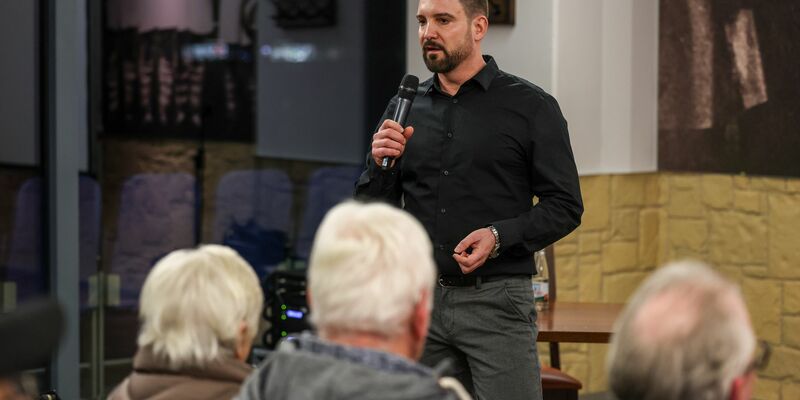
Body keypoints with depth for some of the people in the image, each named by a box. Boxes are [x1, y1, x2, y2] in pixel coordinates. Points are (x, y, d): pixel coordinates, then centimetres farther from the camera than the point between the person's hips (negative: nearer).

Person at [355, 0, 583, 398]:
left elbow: (564, 206, -2)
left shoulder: (531, 107, 0)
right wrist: (380, 166, -8)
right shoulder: (405, 109, 11)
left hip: (496, 302, -4)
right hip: (419, 301, 4)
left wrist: (500, 236, -17)